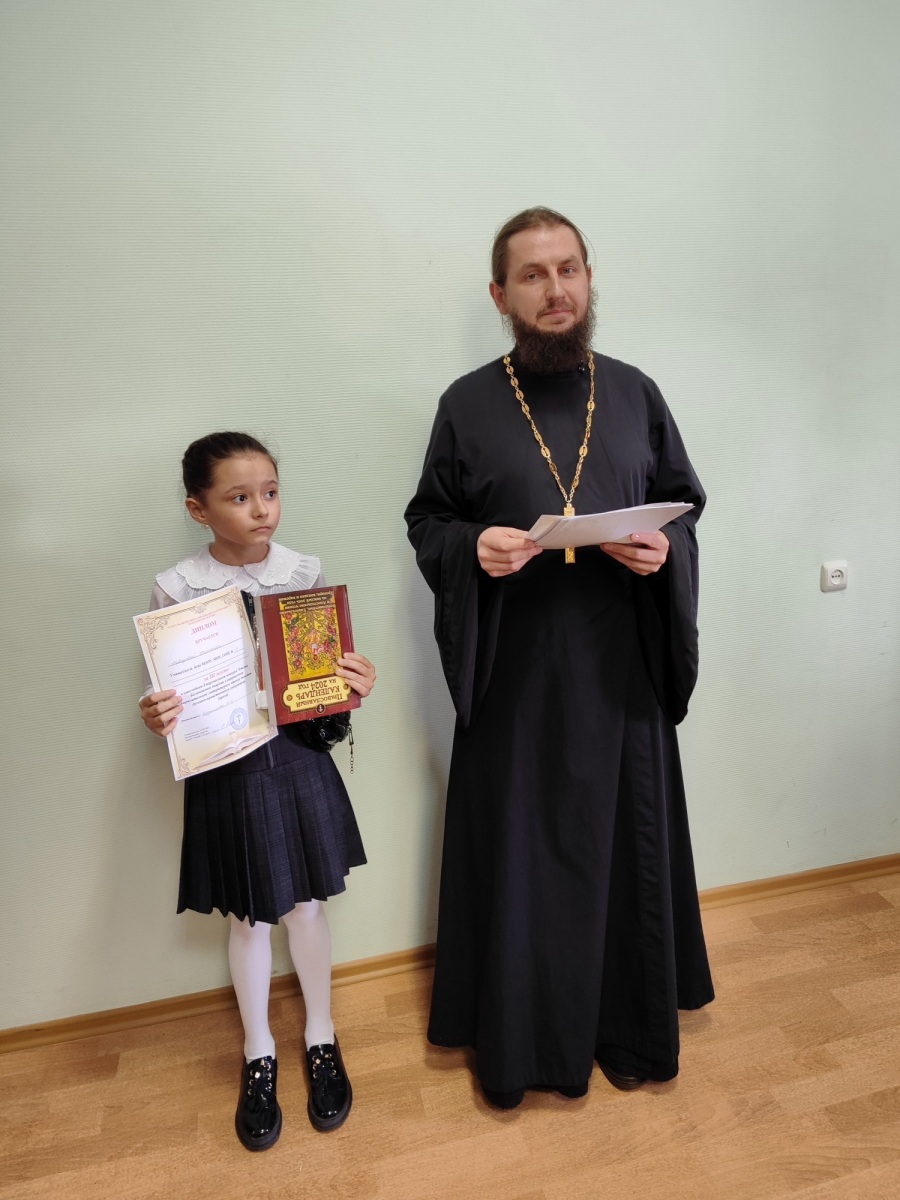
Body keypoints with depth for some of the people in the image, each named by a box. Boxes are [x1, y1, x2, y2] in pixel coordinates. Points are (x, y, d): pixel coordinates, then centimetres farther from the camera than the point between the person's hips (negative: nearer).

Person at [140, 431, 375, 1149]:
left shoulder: (306, 572, -4)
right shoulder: (176, 589, -9)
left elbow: (335, 664, 7)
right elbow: (168, 690, -3)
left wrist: (358, 682, -13)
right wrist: (155, 719, -23)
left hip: (300, 759, 2)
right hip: (226, 769, -1)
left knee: (308, 905, 16)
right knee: (250, 917, 15)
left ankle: (321, 1040, 40)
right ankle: (259, 1055, 39)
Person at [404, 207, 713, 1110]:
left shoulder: (634, 392, 6)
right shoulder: (467, 404, 0)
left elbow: (687, 504, 11)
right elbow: (427, 524, 4)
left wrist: (665, 550, -10)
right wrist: (472, 548, -17)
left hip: (619, 669, 2)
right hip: (513, 672, -2)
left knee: (624, 847, 13)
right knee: (514, 853, 8)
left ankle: (627, 1028, 37)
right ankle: (514, 1040, 32)